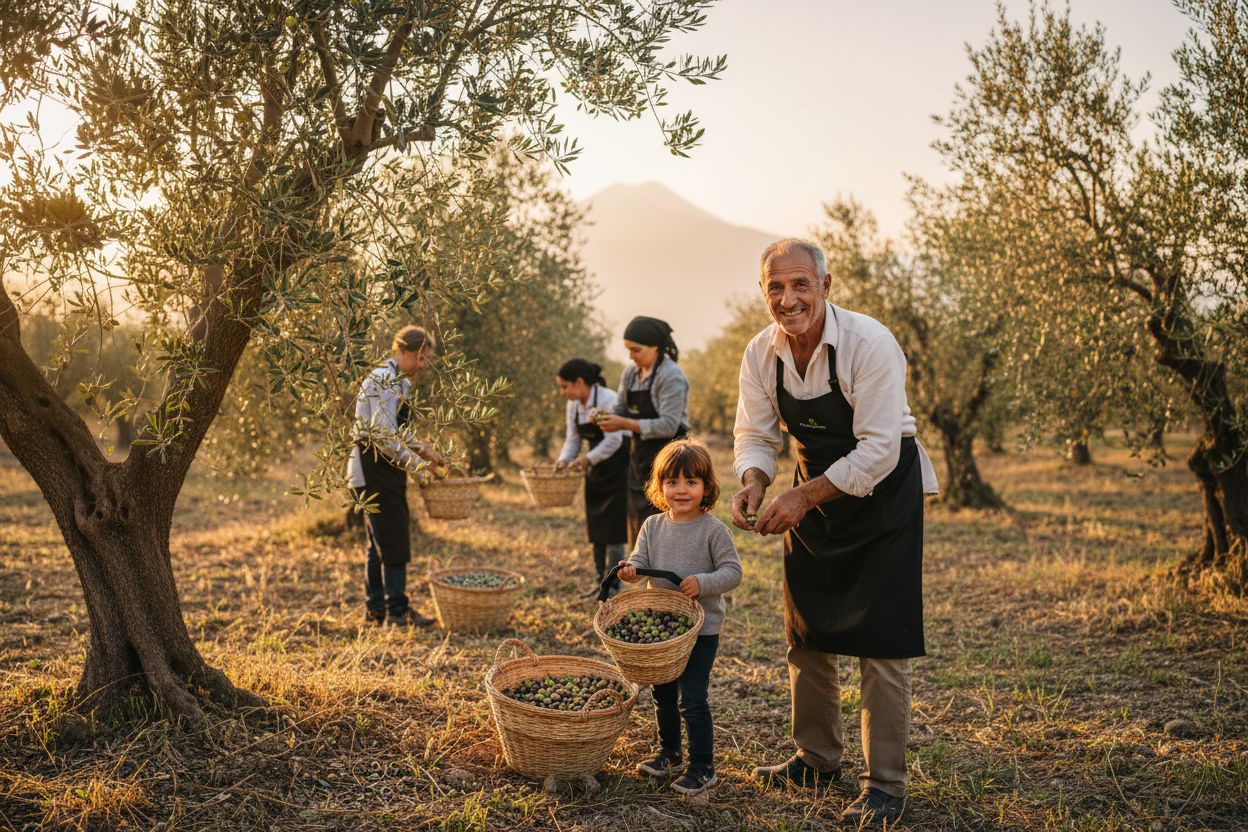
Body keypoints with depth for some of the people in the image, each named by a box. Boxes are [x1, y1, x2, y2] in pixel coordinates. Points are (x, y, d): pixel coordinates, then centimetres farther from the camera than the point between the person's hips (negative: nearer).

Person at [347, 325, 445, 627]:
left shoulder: (396, 380, 16)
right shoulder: (386, 380, -16)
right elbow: (385, 436, -22)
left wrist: (421, 448, 12)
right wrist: (415, 463, -14)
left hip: (380, 470, 10)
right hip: (375, 469, -10)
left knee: (380, 542, 14)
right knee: (394, 541, -6)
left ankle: (375, 608, 20)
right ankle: (397, 609, 0)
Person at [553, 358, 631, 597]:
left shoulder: (608, 400, -22)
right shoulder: (573, 405, 2)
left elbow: (614, 440, -27)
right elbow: (573, 439, 6)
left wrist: (588, 459, -31)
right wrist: (563, 460, -11)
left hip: (618, 468, -8)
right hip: (596, 470, 8)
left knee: (613, 529, -6)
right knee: (596, 526, 11)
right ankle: (601, 580, 21)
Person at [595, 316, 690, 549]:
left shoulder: (671, 376, -16)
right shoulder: (630, 374, 8)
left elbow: (668, 425, -23)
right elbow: (621, 409, 14)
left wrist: (625, 424, -26)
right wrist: (606, 418, -10)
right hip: (640, 457, 8)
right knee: (637, 524, 13)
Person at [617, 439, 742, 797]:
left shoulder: (714, 530, -12)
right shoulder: (652, 526, 2)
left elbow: (732, 572, -12)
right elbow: (640, 561, 1)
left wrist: (702, 583, -28)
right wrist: (630, 570, -22)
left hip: (701, 629, -6)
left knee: (692, 699, -5)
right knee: (663, 694, 19)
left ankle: (703, 768, 10)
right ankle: (669, 752, 38)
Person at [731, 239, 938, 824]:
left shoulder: (870, 344, -25)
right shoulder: (761, 353, -8)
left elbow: (878, 449, -27)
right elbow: (755, 435, -1)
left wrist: (803, 497, -32)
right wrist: (753, 483, -23)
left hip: (882, 489, -6)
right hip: (814, 492, 6)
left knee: (881, 643, -5)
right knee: (806, 636, 13)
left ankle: (884, 785, 6)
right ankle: (817, 759, 30)